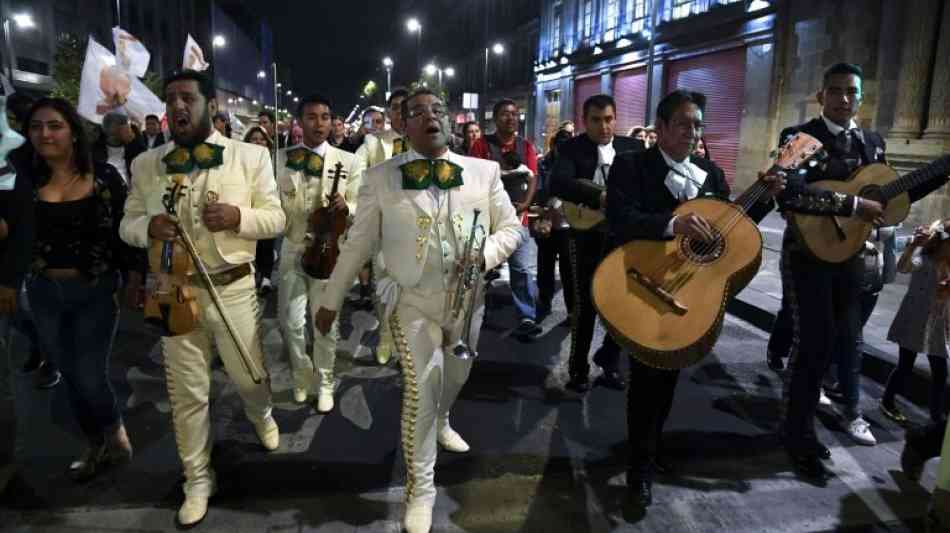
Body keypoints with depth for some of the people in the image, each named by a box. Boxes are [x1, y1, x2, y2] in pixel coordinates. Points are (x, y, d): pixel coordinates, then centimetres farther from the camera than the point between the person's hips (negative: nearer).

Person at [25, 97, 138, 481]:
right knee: (70, 376, 14)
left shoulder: (104, 176, -7)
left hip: (96, 290, -3)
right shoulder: (26, 180, -1)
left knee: (90, 377, -3)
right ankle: (97, 445, 34)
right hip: (44, 293, 3)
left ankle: (117, 438, 26)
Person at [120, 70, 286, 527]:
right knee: (186, 393, 10)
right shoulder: (145, 164, 4)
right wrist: (147, 226, -15)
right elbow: (127, 224, 9)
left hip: (234, 288, -1)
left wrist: (238, 216, -21)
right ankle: (197, 479, 29)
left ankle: (261, 415, 51)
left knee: (250, 377, 13)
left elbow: (275, 218, -1)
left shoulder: (251, 156, -2)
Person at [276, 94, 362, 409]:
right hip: (292, 249, 1)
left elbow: (360, 209, -2)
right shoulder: (281, 158, 2)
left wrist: (345, 206, -22)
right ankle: (302, 373, 31)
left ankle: (325, 382, 29)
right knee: (290, 321, 4)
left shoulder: (348, 161, -1)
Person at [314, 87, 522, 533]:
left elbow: (510, 228, 3)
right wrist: (331, 300, 4)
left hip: (468, 300, 3)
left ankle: (441, 422, 57)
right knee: (421, 389, -7)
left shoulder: (484, 171, -2)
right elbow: (357, 244, 1)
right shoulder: (380, 177, -5)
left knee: (455, 379, 22)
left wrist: (484, 255, -18)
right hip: (413, 302, -3)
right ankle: (421, 486, 16)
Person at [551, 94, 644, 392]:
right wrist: (601, 196, -34)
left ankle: (608, 360, 33)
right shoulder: (573, 149, -5)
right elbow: (558, 184, -23)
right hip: (588, 238, -3)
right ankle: (578, 369, 25)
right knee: (585, 307, 6)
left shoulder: (634, 148, 7)